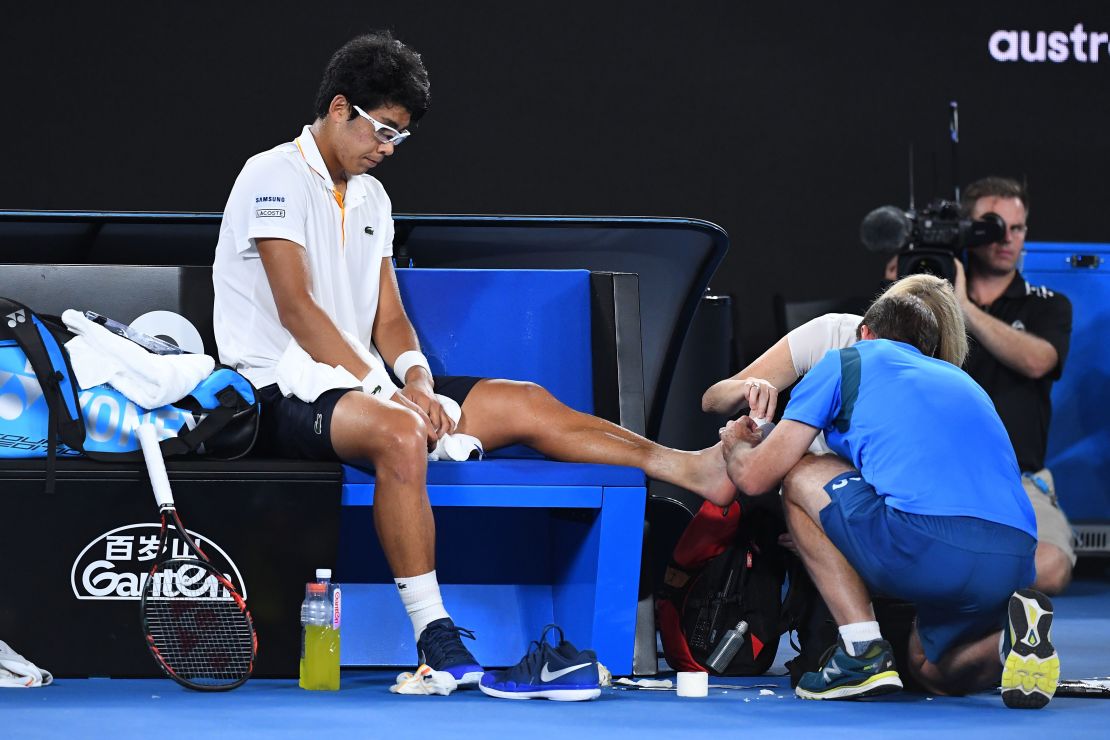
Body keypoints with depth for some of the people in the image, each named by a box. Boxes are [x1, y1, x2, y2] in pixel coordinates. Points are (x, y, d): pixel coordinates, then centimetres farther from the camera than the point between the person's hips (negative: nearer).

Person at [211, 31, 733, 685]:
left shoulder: (371, 197, 19)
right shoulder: (275, 177, -8)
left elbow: (389, 318, 16)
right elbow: (297, 309, -16)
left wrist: (416, 378, -7)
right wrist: (387, 391, -21)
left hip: (360, 382, 9)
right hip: (284, 393, -9)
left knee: (525, 404, -2)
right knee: (401, 434, -38)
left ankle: (696, 469, -7)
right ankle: (435, 637, -40)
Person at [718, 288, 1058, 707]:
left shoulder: (846, 362, 18)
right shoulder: (962, 381, 35)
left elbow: (754, 478, 16)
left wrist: (735, 445, 42)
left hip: (927, 551, -6)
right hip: (1017, 560, 6)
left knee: (798, 476, 18)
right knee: (931, 671, 34)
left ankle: (863, 653, 6)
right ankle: (1013, 639, 0)